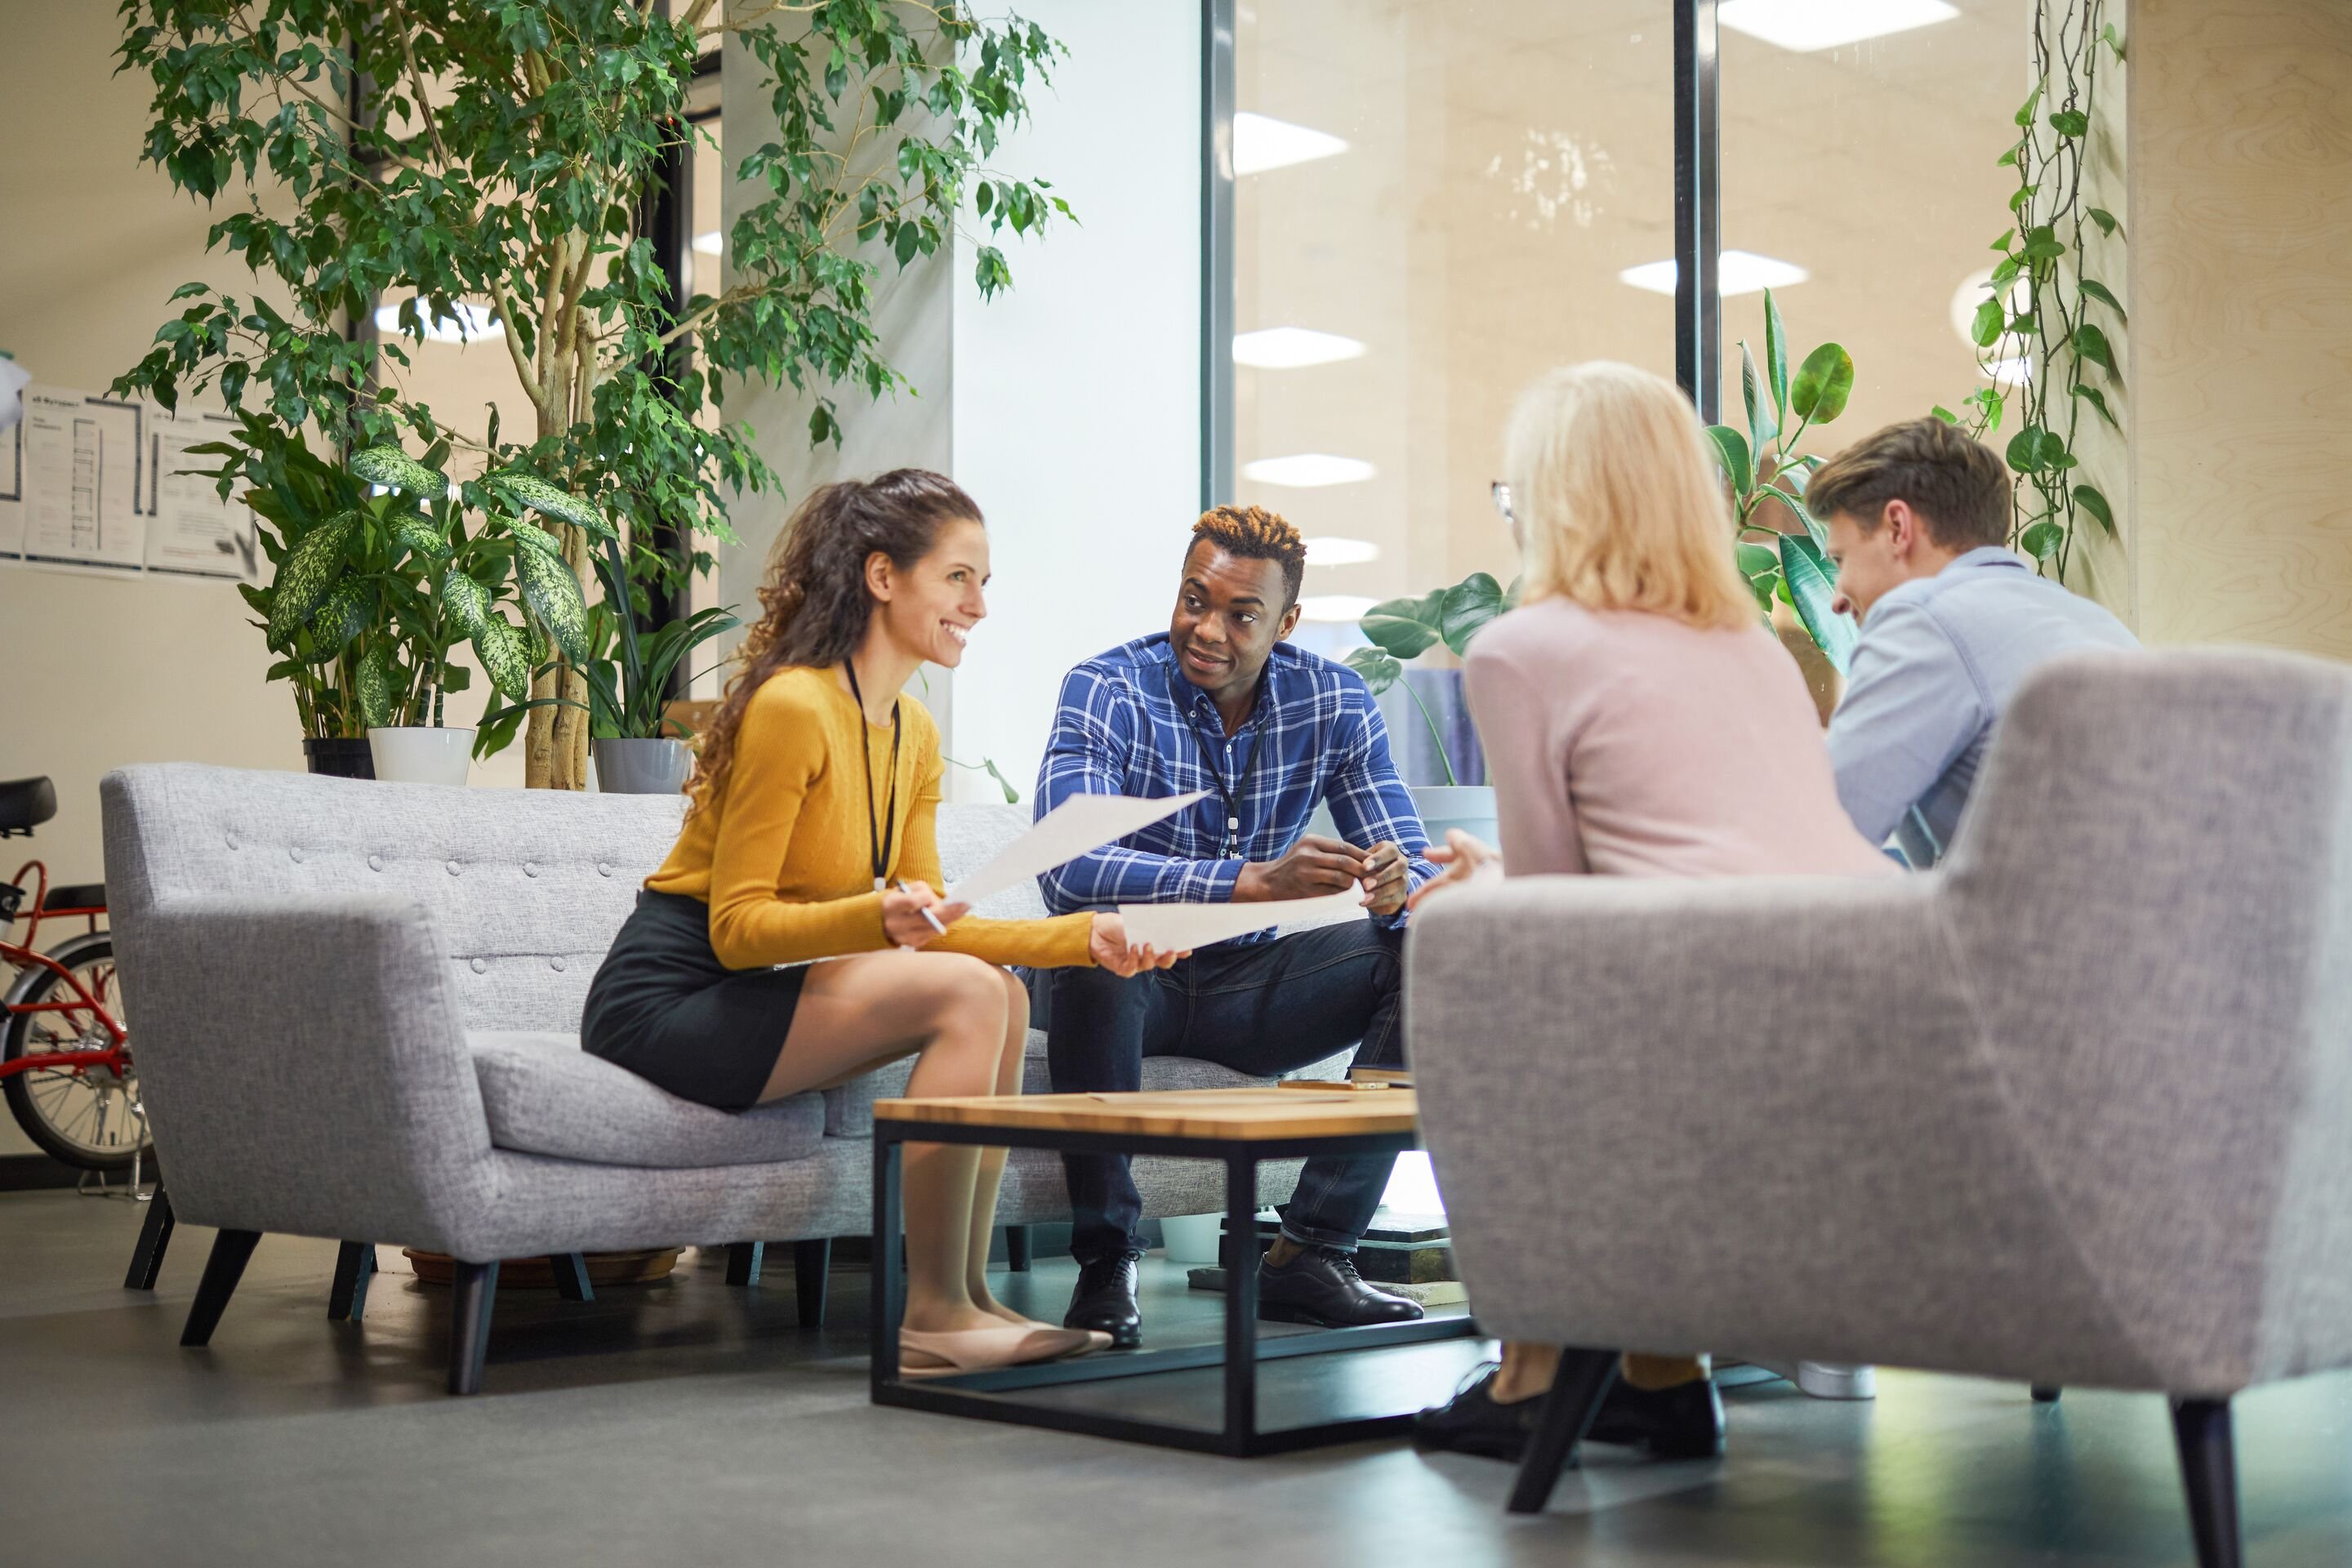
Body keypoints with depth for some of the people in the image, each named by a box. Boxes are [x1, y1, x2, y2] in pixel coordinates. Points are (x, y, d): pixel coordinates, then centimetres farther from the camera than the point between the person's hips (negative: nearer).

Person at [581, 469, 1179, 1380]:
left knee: (1002, 997, -3)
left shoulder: (914, 734, 9)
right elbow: (735, 928, -18)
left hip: (743, 997, 9)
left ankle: (965, 1296, -2)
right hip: (663, 1002, -9)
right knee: (963, 992, -21)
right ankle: (933, 1320, -17)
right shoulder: (791, 706, -18)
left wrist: (1084, 938, -1)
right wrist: (878, 919, -34)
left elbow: (926, 924, 9)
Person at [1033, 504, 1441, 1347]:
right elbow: (1067, 867, -33)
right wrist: (1253, 882, -46)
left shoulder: (1335, 702, -4)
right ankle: (1104, 1260, -24)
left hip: (1249, 978, 4)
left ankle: (1312, 1251, -15)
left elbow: (1418, 870, -7)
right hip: (1132, 975, -4)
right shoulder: (1108, 691, -16)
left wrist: (1395, 886, -34)